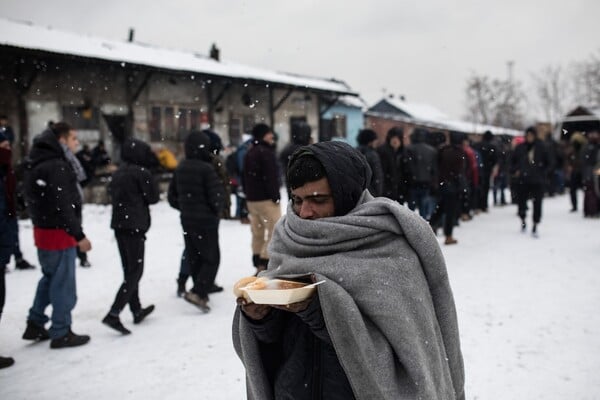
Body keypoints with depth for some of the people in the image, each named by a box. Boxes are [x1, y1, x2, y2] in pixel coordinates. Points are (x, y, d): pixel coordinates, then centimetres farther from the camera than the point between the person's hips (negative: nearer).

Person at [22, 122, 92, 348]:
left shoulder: (39, 163, 12)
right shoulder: (56, 167, -20)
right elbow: (63, 206, -25)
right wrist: (79, 235, -22)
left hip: (44, 230, 10)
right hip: (59, 232, -10)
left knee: (50, 278, 23)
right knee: (63, 284, 1)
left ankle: (35, 325, 29)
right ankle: (61, 334, 11)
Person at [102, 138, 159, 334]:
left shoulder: (118, 173, 11)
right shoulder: (141, 173, -12)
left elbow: (114, 196, 17)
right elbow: (153, 197, -6)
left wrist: (133, 201, 7)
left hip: (119, 224, 8)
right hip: (135, 226, -8)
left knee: (129, 270, 15)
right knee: (135, 272, -4)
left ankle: (137, 310, 26)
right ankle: (113, 314, -13)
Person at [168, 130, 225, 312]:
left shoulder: (180, 168, 5)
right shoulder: (206, 169, -17)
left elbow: (172, 196, 9)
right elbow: (217, 196, -17)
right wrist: (216, 211, 2)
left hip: (187, 220, 7)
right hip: (206, 221, -7)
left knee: (194, 258, 16)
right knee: (211, 258, 1)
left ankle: (202, 293, 24)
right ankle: (197, 293, -11)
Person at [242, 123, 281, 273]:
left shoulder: (249, 153, 16)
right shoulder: (266, 153, -13)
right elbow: (271, 177, -19)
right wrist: (275, 197, -15)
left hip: (252, 199, 9)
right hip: (266, 199, -9)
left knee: (257, 233, 13)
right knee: (275, 232, -5)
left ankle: (258, 265, 16)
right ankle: (264, 264, -11)